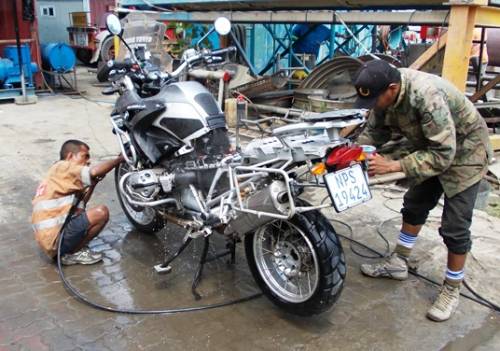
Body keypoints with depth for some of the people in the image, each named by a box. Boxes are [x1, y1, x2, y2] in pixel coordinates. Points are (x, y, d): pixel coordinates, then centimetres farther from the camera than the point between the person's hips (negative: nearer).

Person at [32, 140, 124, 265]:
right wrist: (119, 159, -10)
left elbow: (79, 203, 18)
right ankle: (71, 253, -4)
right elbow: (94, 171, -22)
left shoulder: (58, 174, 23)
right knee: (101, 212, -17)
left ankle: (66, 249, 9)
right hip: (55, 237, -10)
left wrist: (93, 184, 9)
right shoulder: (62, 167, -6)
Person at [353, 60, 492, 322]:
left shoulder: (427, 96, -40)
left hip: (463, 152, -8)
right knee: (414, 206, 16)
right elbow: (374, 131, -5)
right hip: (432, 148, 8)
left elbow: (442, 155, -38)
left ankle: (452, 289, 13)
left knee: (455, 226, -4)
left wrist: (393, 166, -39)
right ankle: (398, 263, 32)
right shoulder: (386, 92, -16)